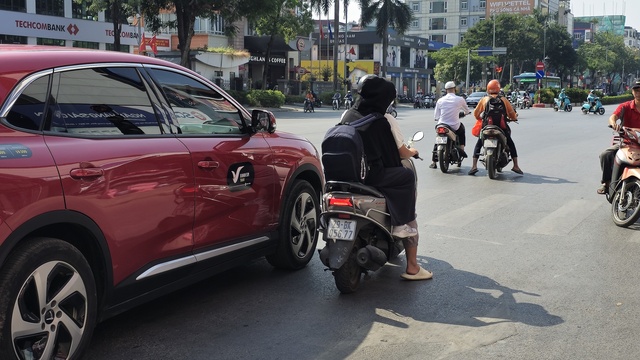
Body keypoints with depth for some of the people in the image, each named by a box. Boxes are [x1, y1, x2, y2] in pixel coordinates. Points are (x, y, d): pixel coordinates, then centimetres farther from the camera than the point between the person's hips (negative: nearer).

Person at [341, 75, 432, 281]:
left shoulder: (347, 116, 5)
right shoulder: (385, 121, -10)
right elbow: (402, 153, -3)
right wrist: (413, 152, 20)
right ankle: (412, 267, 6)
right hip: (376, 176, -7)